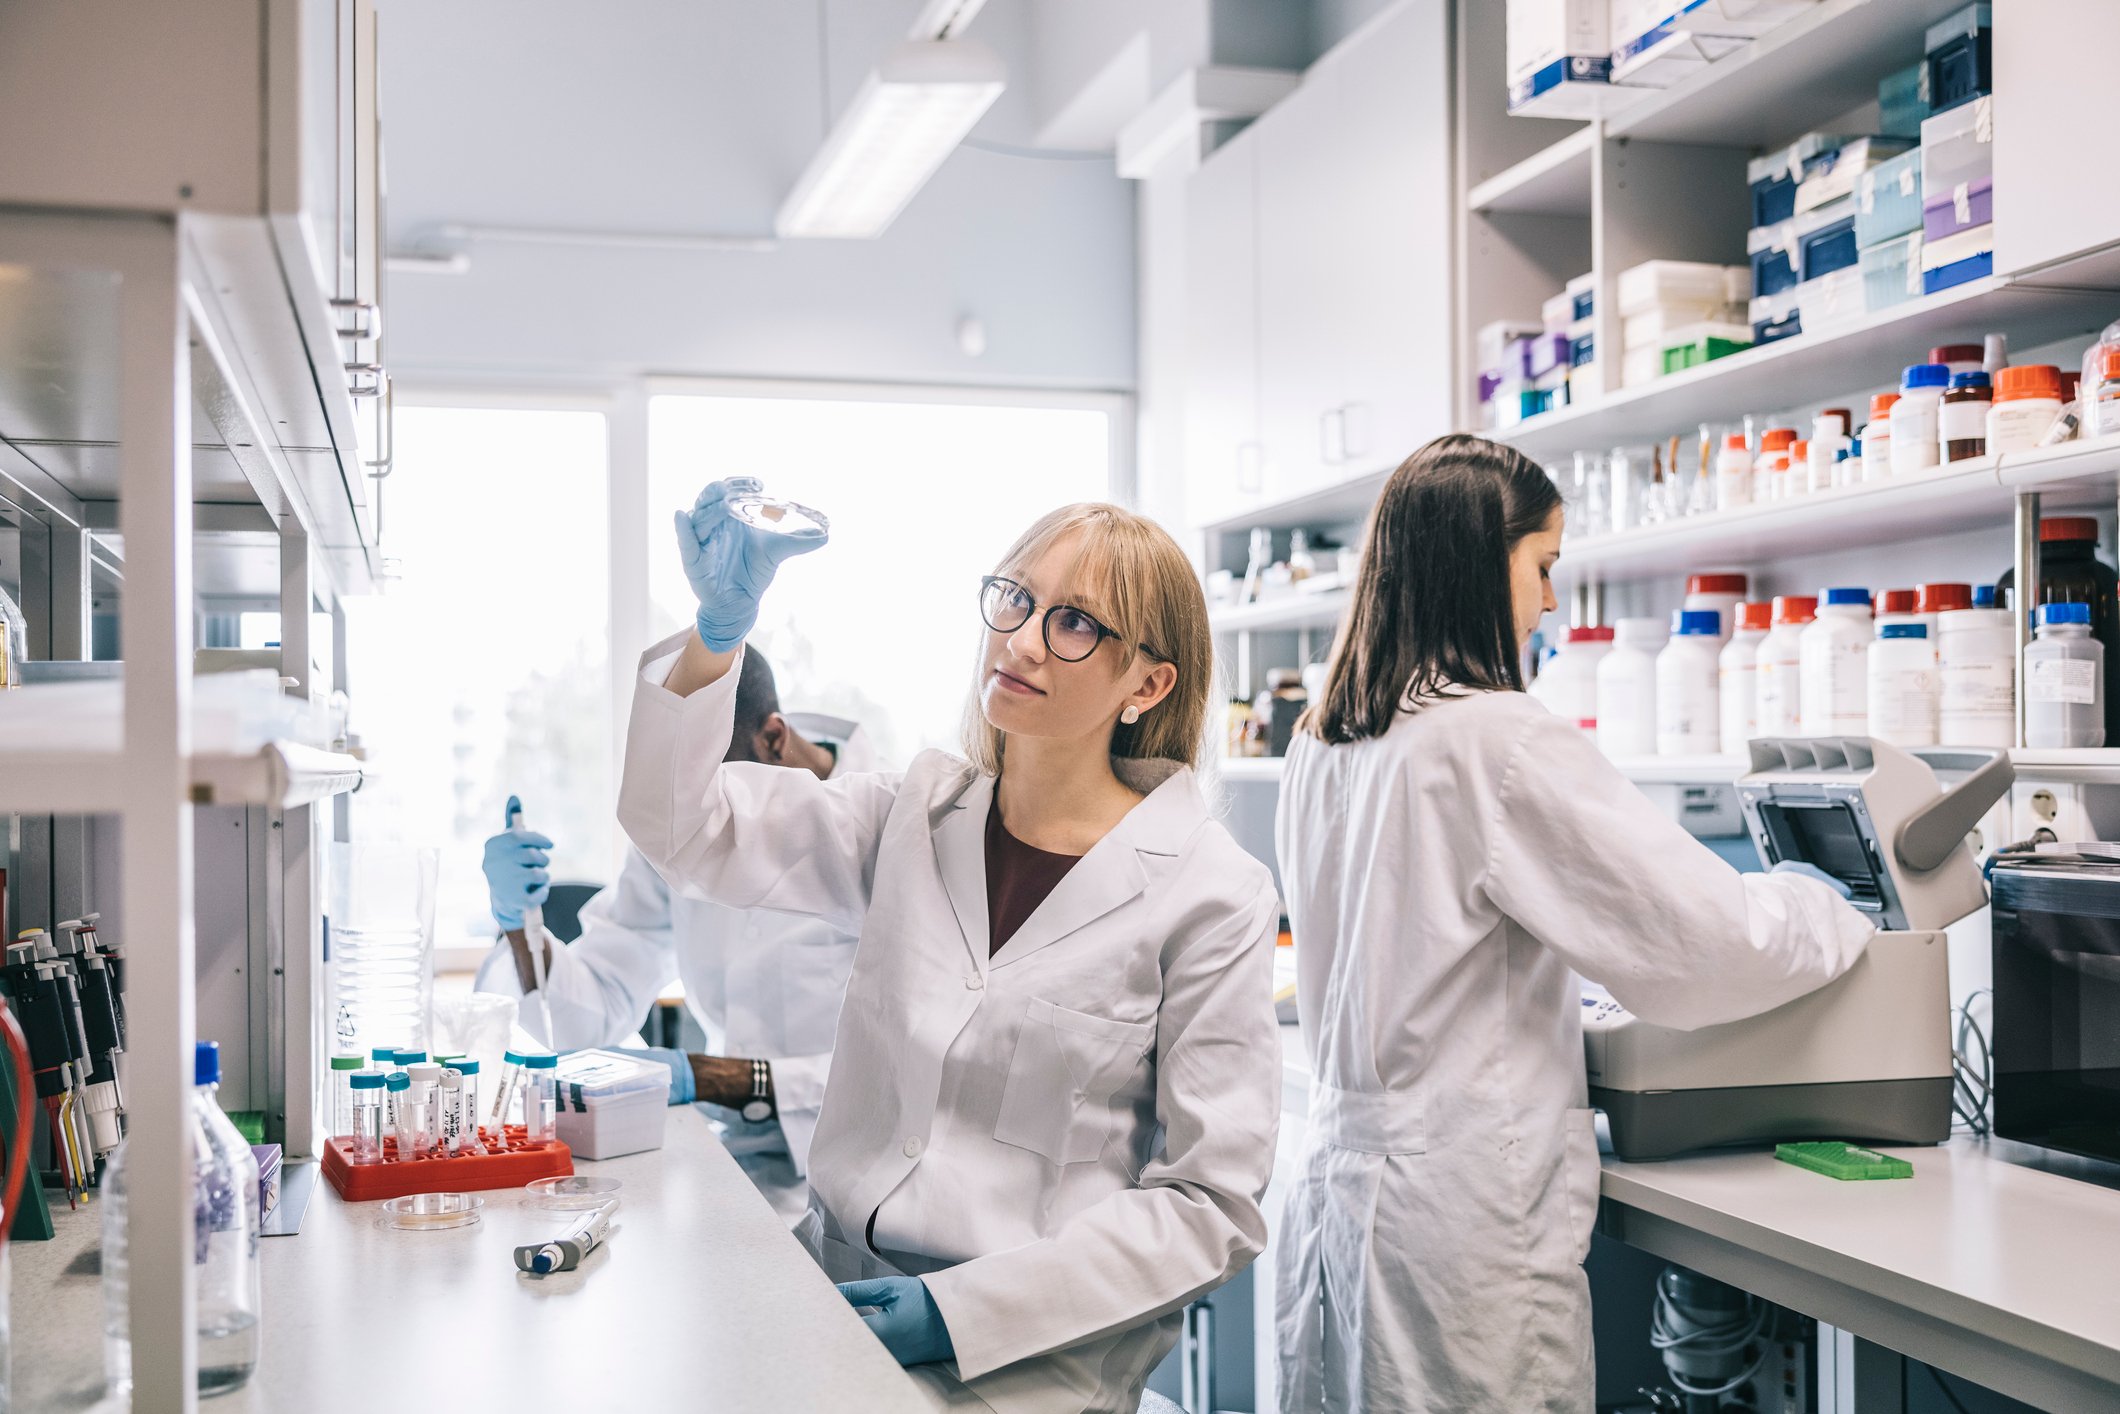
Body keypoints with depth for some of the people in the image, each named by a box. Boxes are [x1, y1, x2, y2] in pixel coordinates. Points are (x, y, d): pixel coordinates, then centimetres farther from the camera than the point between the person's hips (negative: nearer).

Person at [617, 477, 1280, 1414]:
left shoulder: (1210, 896, -8)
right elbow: (683, 827, 3)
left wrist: (962, 1310, -16)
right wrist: (719, 627, -13)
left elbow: (1209, 1202, -8)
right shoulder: (917, 816, 7)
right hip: (832, 1280, 5)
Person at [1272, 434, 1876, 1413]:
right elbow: (1704, 940, -16)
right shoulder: (1499, 743, -18)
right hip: (1461, 1214, -8)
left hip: (1337, 1177, 8)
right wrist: (1834, 917, 4)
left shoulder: (1319, 746, 6)